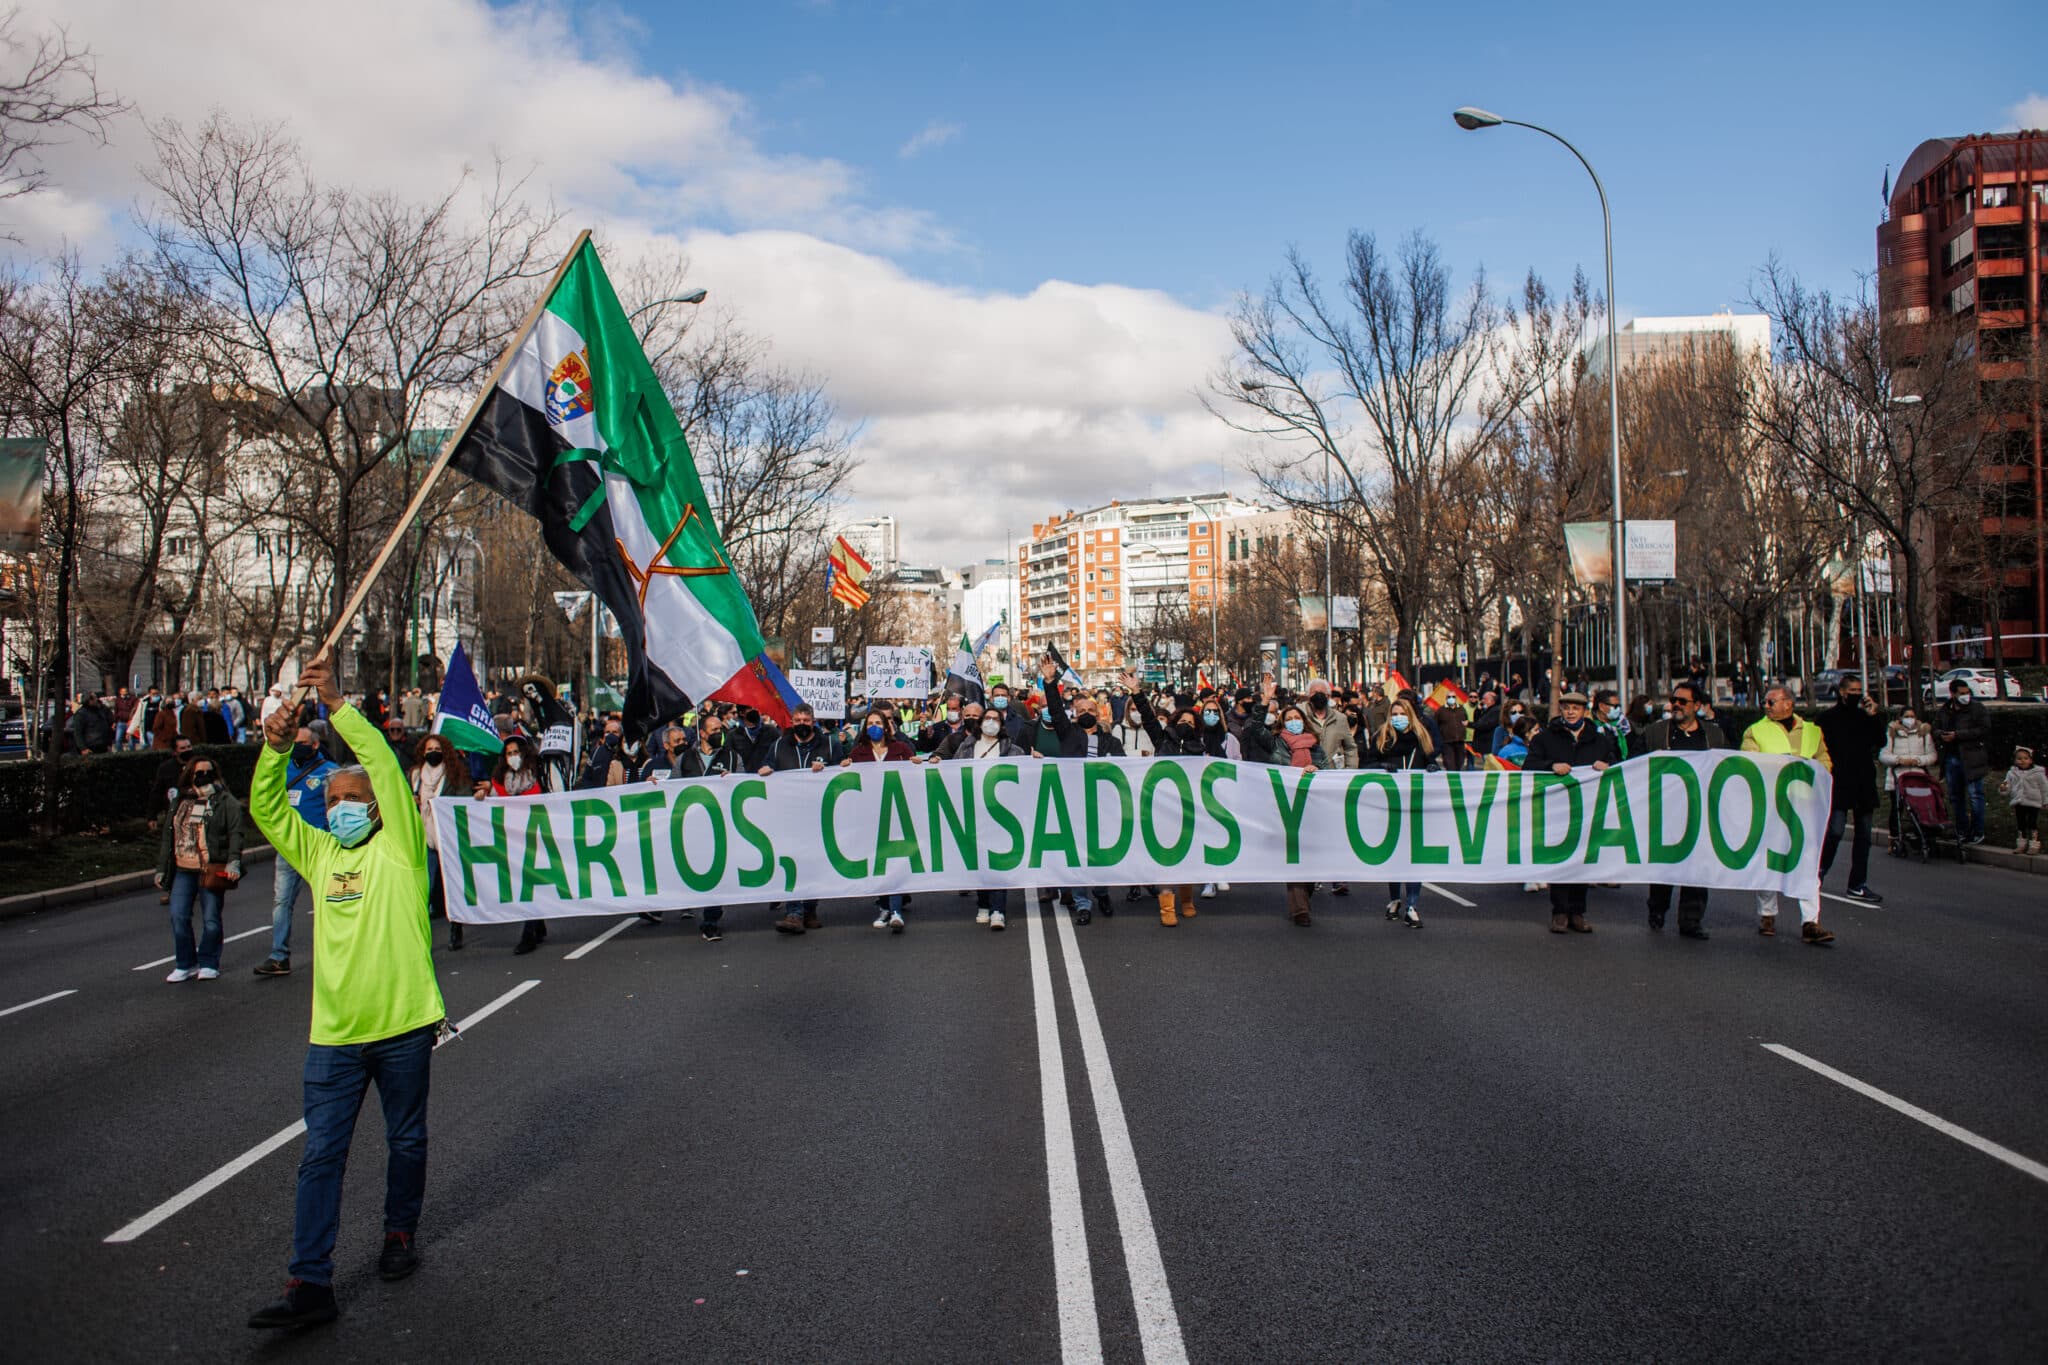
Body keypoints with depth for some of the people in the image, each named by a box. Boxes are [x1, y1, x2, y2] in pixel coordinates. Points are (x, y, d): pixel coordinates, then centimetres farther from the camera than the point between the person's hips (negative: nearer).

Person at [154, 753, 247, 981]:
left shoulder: (225, 801, 1)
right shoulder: (179, 802, 16)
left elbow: (235, 833, -7)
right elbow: (167, 836, 20)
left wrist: (233, 862, -20)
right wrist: (161, 869, 17)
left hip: (212, 870, -4)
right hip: (183, 870, 4)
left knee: (211, 919, 2)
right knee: (178, 916, -3)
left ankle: (208, 963, 15)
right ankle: (185, 964, 10)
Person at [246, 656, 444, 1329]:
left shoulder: (399, 847, -3)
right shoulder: (319, 852, 11)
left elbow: (385, 765, -14)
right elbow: (266, 809, 5)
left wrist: (337, 704, -17)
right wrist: (275, 749, -12)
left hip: (402, 1025, -3)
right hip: (334, 1030, 3)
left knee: (406, 1140, 13)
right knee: (321, 1154, 1)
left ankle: (400, 1233, 36)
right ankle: (310, 1284, 3)